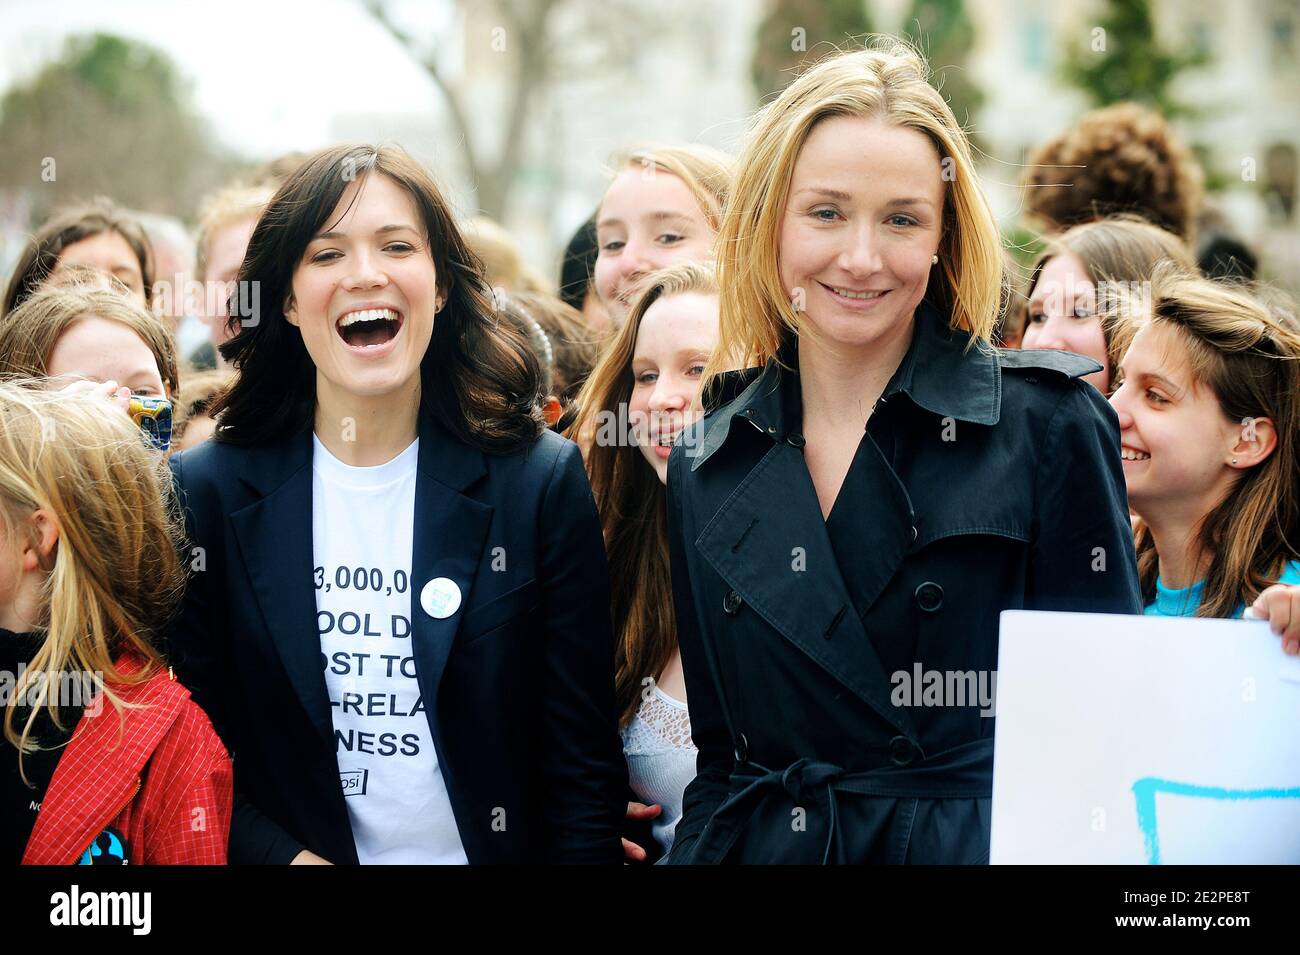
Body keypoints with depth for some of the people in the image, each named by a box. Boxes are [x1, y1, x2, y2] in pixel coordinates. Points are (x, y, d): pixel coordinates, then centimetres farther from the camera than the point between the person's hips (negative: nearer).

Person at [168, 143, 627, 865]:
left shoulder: (543, 482, -8)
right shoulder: (206, 490, -6)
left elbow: (584, 765, -7)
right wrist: (286, 856, -18)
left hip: (495, 848, 0)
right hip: (295, 849, 0)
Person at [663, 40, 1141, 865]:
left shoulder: (1048, 427, -8)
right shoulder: (705, 471, 4)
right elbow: (722, 751, 8)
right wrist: (692, 850, -4)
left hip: (984, 845, -3)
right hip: (764, 845, 3)